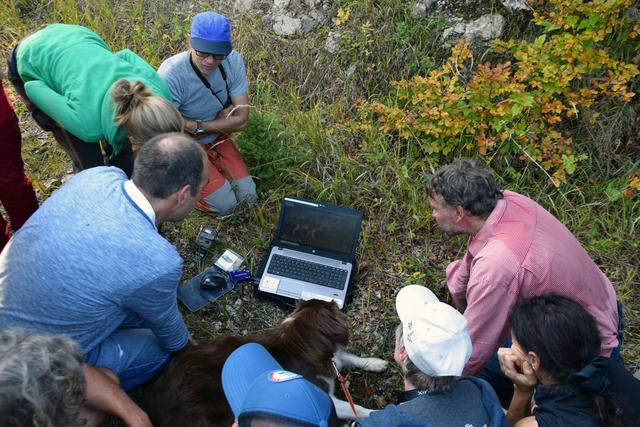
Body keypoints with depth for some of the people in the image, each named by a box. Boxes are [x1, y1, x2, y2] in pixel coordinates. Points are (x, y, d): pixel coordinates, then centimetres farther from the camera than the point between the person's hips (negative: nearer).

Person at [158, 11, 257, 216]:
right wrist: (220, 120, -20)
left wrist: (198, 127, -22)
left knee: (247, 197, 0)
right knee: (225, 205, -11)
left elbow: (241, 119, -14)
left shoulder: (233, 61, -19)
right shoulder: (171, 75, -33)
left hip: (218, 139, 5)